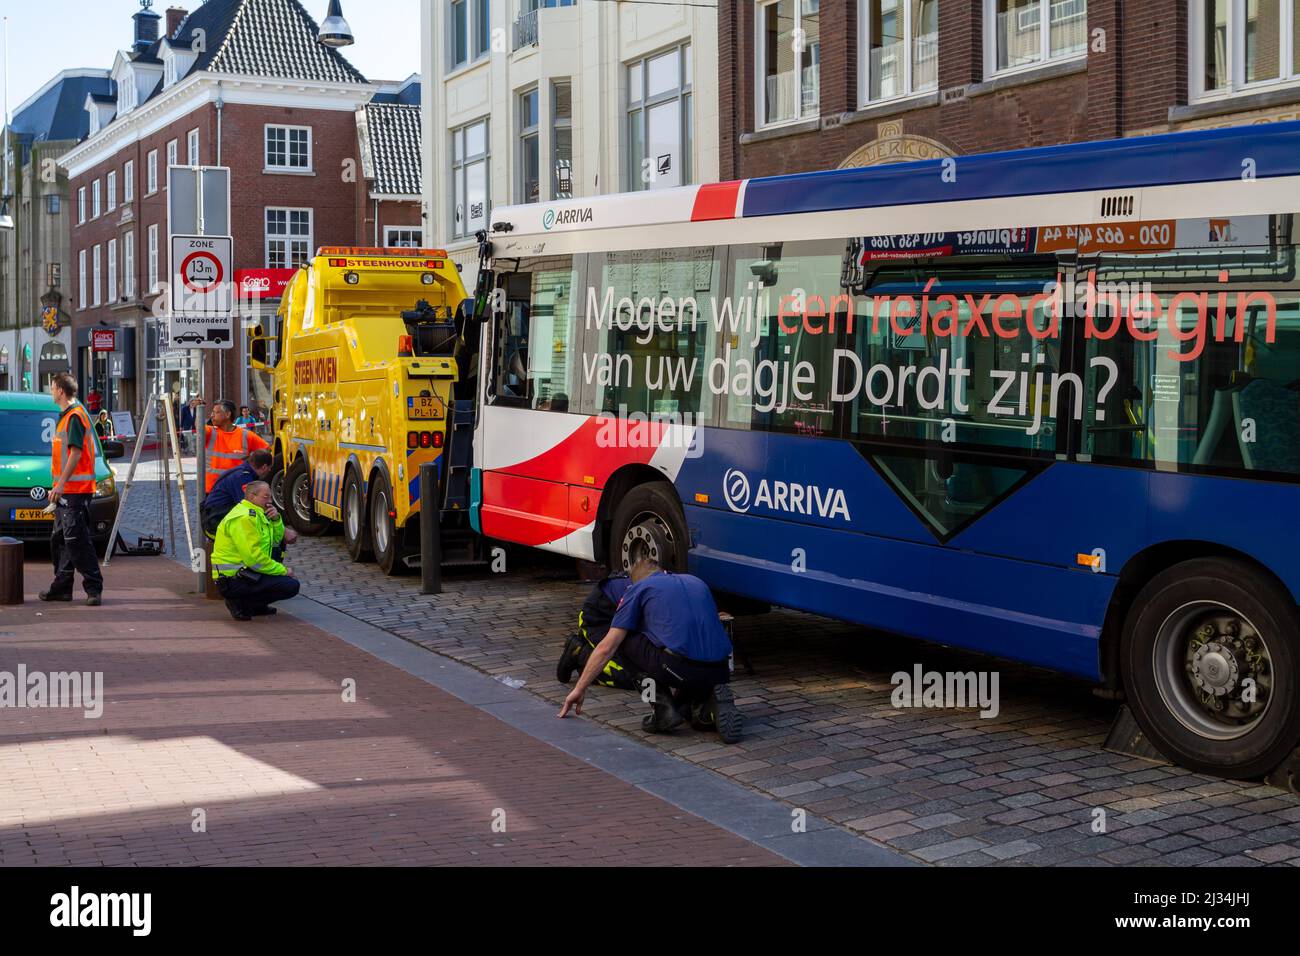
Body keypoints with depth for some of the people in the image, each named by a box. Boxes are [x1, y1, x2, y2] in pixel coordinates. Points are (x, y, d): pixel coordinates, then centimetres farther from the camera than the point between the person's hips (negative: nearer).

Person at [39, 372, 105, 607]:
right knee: (60, 540, 14)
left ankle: (94, 587, -10)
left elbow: (76, 453, -20)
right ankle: (62, 587, 21)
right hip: (67, 490, 11)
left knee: (77, 540, -12)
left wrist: (61, 484, -22)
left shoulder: (75, 416, -14)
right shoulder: (66, 415, 19)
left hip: (75, 490, -11)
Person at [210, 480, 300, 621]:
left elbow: (276, 540, 18)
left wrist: (276, 519, 0)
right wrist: (283, 571, -16)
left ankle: (257, 605, 15)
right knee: (291, 586, -19)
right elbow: (254, 558, -24)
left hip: (243, 571, 11)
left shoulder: (256, 513, 16)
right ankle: (240, 604, -11)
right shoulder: (244, 518, -18)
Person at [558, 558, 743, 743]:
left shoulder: (638, 589, 15)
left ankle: (663, 708, 10)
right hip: (719, 672, 6)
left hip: (679, 668, -6)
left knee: (624, 639, 19)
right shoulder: (696, 582, 30)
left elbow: (607, 648, 11)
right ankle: (710, 704, 4)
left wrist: (579, 689, 22)